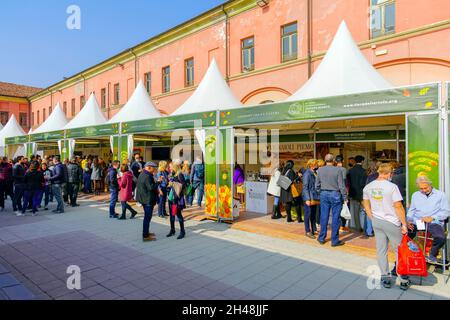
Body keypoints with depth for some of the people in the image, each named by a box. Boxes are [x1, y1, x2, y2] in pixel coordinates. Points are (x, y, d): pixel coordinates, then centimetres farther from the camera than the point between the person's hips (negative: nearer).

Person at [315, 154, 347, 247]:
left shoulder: (320, 170, 1)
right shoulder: (337, 170, -10)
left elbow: (317, 184, 6)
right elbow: (341, 186, -9)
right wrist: (345, 198, -2)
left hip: (324, 194, 4)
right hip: (335, 195, -3)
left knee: (324, 217, 11)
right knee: (335, 218, 4)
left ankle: (321, 238, 20)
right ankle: (335, 240, 11)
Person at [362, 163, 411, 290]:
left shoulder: (368, 187, 2)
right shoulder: (392, 187, -15)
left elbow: (366, 205, 10)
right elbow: (398, 207, -15)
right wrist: (404, 224, -8)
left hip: (376, 222, 4)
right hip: (391, 222, -4)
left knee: (381, 250, 11)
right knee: (399, 250, 10)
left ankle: (385, 278, 19)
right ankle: (404, 280, 19)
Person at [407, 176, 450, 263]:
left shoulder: (440, 195, 9)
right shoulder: (415, 195, 19)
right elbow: (411, 211, 19)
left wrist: (432, 218, -14)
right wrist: (409, 221, -1)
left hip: (434, 223, -2)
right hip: (416, 222, 2)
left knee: (441, 238, -32)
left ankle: (432, 256, -3)